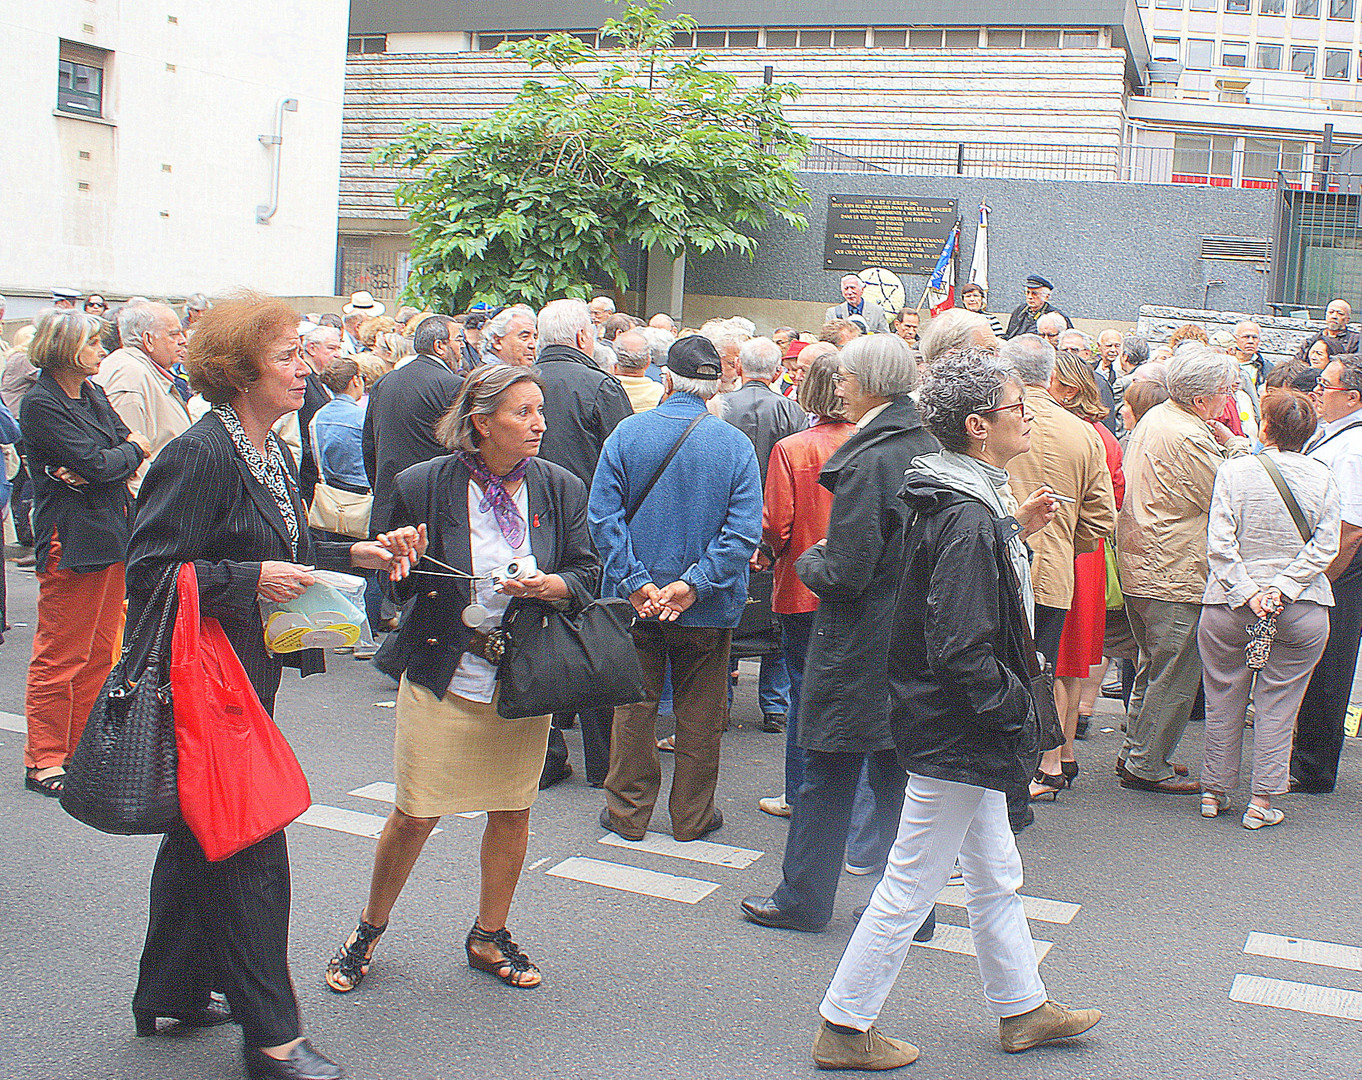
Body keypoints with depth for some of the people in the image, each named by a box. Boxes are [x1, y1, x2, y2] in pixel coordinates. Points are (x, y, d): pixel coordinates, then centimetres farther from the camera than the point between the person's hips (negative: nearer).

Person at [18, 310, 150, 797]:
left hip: (110, 533, 8)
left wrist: (90, 470, -11)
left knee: (100, 650, 11)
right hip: (71, 541, -8)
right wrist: (133, 450, -1)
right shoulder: (40, 403, -12)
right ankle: (44, 760, 8)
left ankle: (84, 750, 21)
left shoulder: (92, 393, 14)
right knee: (60, 654, -2)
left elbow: (128, 446, 8)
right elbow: (96, 464, -19)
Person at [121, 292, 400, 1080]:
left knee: (201, 838, 20)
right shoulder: (201, 456, -19)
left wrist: (353, 556, 7)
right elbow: (149, 572, -21)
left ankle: (174, 992, 36)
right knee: (249, 848, -3)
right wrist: (250, 579, -24)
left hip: (247, 676, 10)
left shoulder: (270, 452, 9)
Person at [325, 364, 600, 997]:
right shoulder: (424, 486, -7)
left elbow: (587, 575, 5)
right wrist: (404, 561, -20)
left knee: (513, 810, 12)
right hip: (443, 676, -3)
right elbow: (398, 588, 3)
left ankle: (489, 937, 33)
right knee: (415, 814, 2)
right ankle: (369, 930, 28)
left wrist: (548, 585, -15)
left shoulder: (560, 489, 0)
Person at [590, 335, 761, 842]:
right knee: (699, 712, 13)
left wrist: (634, 582, -12)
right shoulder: (735, 444, -8)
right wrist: (694, 584, -14)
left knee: (633, 705, 14)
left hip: (635, 598, 1)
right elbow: (744, 529, -15)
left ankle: (628, 811, 23)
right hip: (708, 610, 0)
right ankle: (692, 815, 23)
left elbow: (602, 515, -11)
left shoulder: (627, 433, -7)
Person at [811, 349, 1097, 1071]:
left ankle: (1022, 1009, 38)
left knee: (996, 875, 22)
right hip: (956, 734, -10)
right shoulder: (968, 517, -25)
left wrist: (1014, 530, 11)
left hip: (963, 730, 10)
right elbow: (961, 651, -28)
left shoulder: (957, 499, 5)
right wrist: (1017, 710, -16)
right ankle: (844, 1027, 16)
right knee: (910, 887, 3)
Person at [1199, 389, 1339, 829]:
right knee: (1278, 704, 8)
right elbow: (1325, 545, -7)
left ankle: (1214, 791, 23)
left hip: (1228, 606, 0)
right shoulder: (1322, 477, -1)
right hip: (1303, 611, 1)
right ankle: (1262, 801, 8)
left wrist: (1247, 592, -11)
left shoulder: (1234, 471, -6)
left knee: (1224, 701, 13)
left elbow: (1219, 543, -12)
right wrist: (1283, 588, -10)